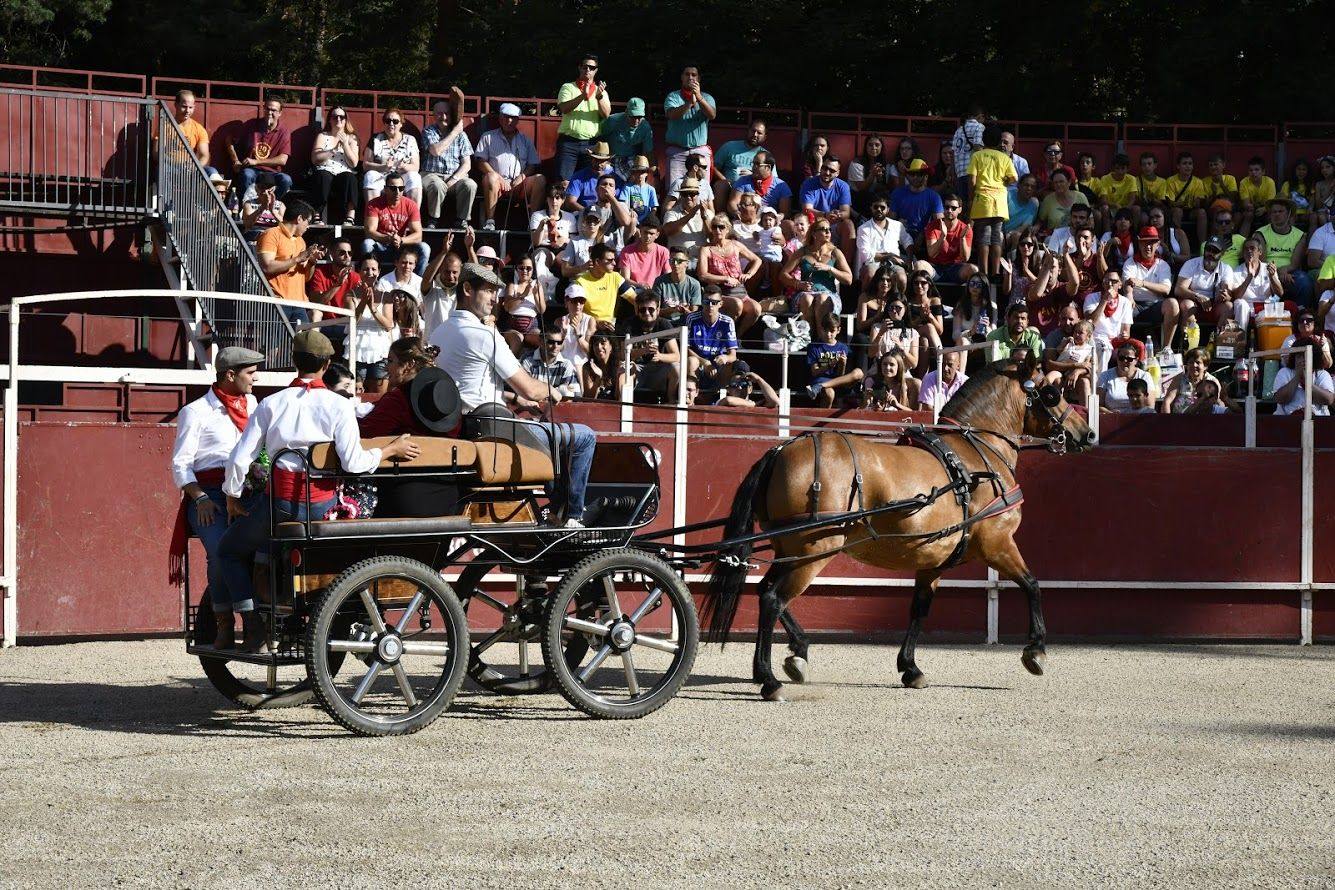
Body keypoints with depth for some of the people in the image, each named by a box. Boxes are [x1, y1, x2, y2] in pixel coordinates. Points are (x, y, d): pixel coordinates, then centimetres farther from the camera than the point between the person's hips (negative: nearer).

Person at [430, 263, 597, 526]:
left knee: (542, 425, 36)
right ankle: (571, 517, 4)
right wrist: (550, 392, 12)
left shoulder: (438, 334, 13)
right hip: (491, 426, -10)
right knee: (585, 437, -2)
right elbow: (528, 388, -10)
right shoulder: (484, 334, -14)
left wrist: (516, 399, 21)